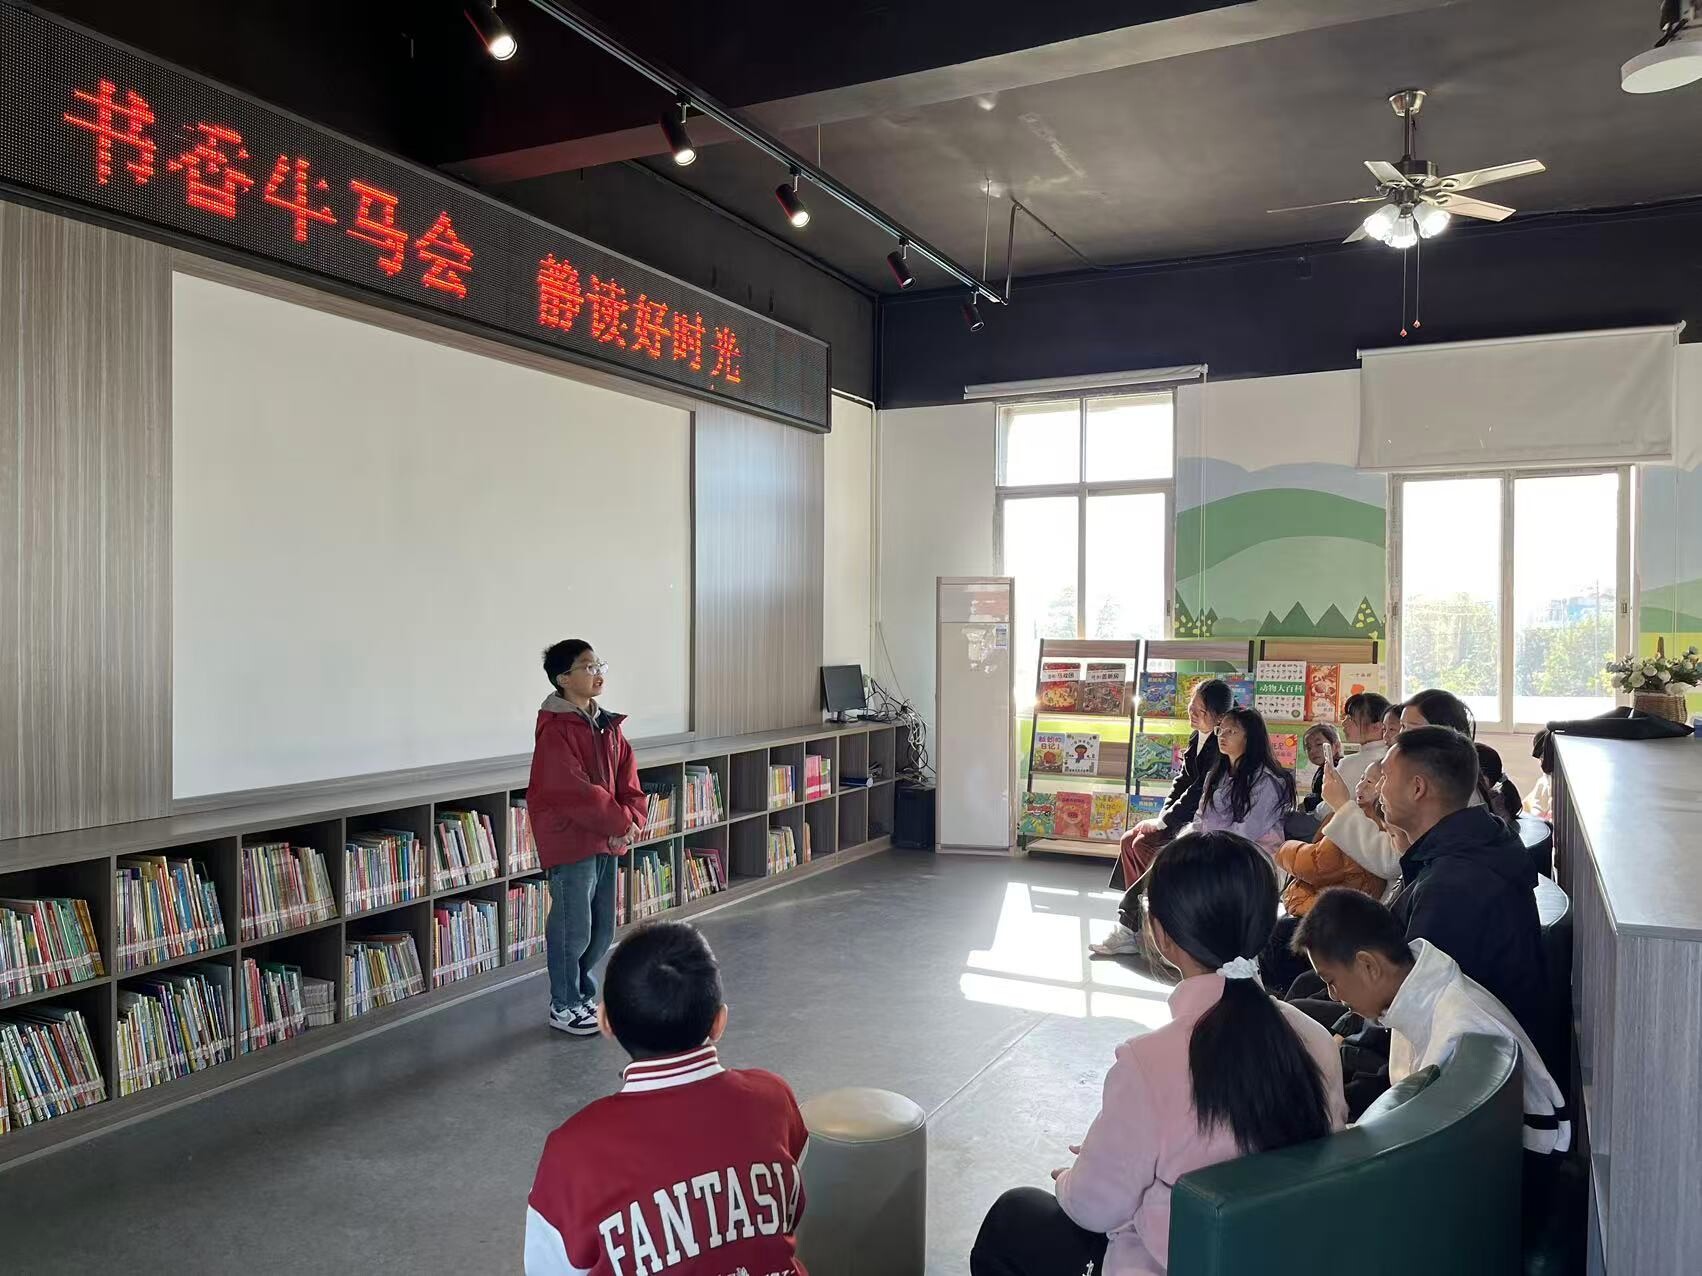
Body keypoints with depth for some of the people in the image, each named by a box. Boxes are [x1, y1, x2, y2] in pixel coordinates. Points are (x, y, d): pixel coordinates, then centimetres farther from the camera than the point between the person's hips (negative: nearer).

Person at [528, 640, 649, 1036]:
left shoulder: (608, 726, 10)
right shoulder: (555, 731, -16)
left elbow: (627, 780, 9)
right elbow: (575, 792, -22)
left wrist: (632, 819, -8)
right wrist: (620, 822, -16)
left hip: (606, 841, 8)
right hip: (568, 843, -8)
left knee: (603, 928, 15)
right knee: (573, 929, 1)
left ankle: (584, 995, 33)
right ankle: (563, 1006, 18)